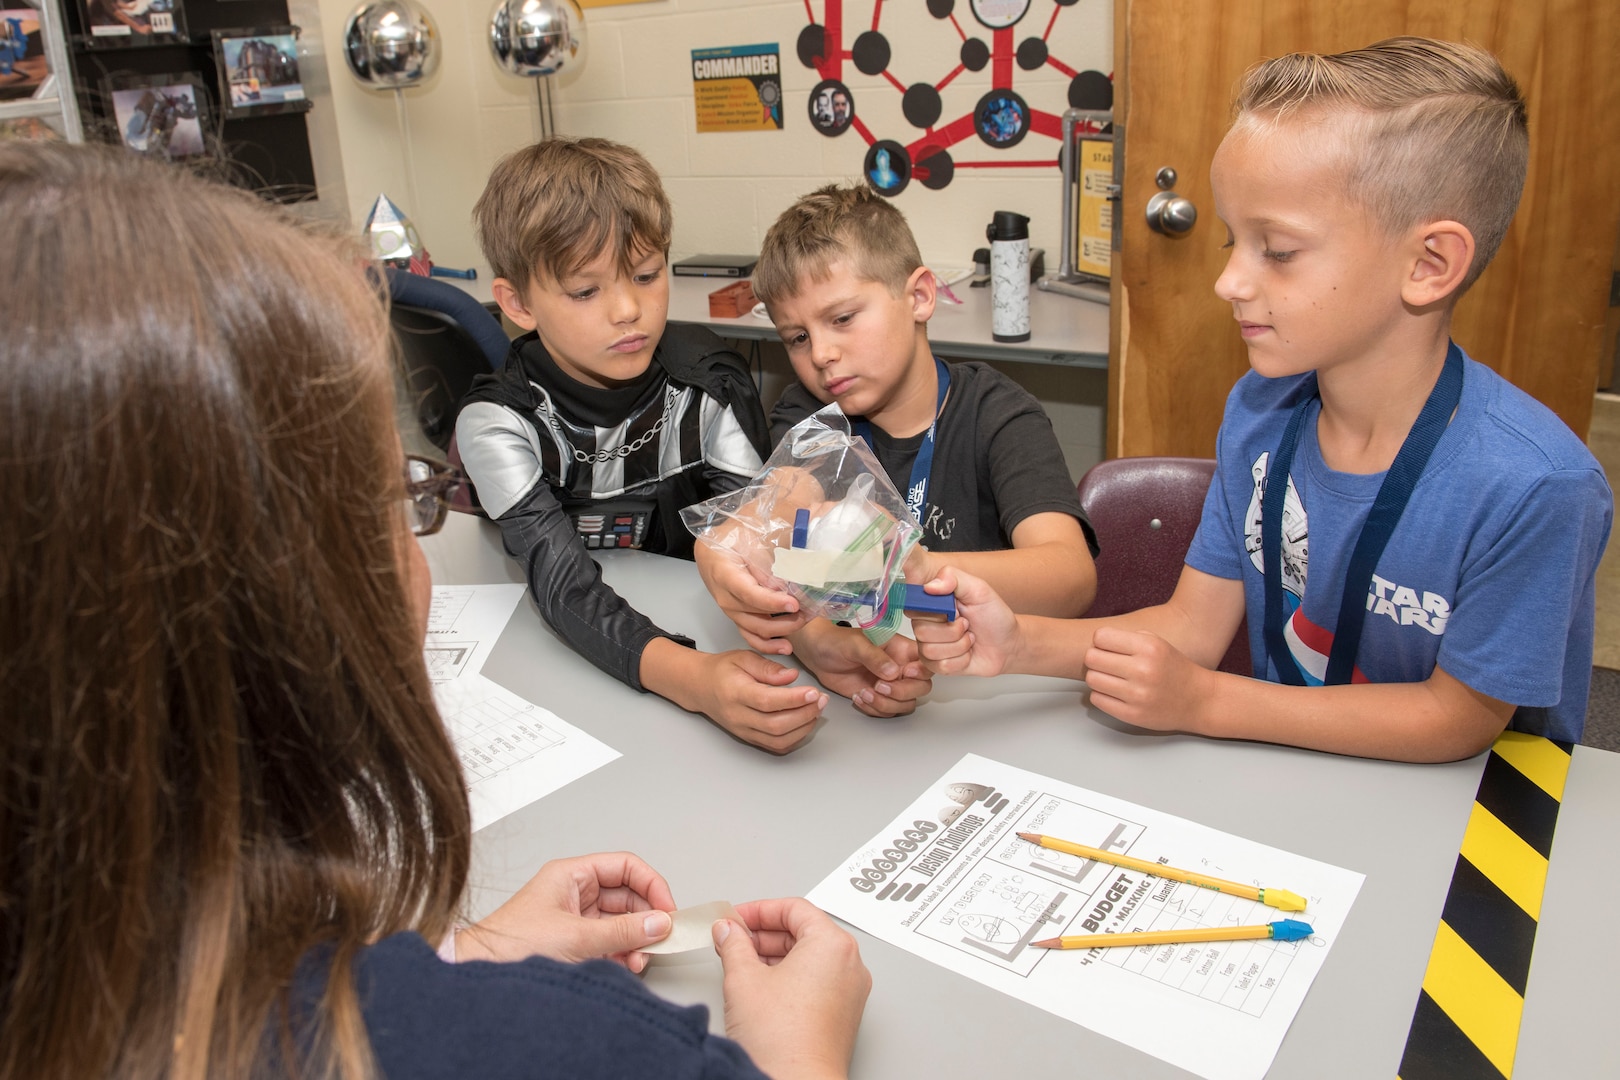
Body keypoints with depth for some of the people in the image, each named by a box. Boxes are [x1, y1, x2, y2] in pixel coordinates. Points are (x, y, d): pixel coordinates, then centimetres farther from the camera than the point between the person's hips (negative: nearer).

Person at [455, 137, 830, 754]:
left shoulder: (708, 385, -8)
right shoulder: (499, 421, -14)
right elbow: (563, 582, -26)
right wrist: (690, 679, -45)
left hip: (696, 629, 1)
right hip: (565, 655, -1)